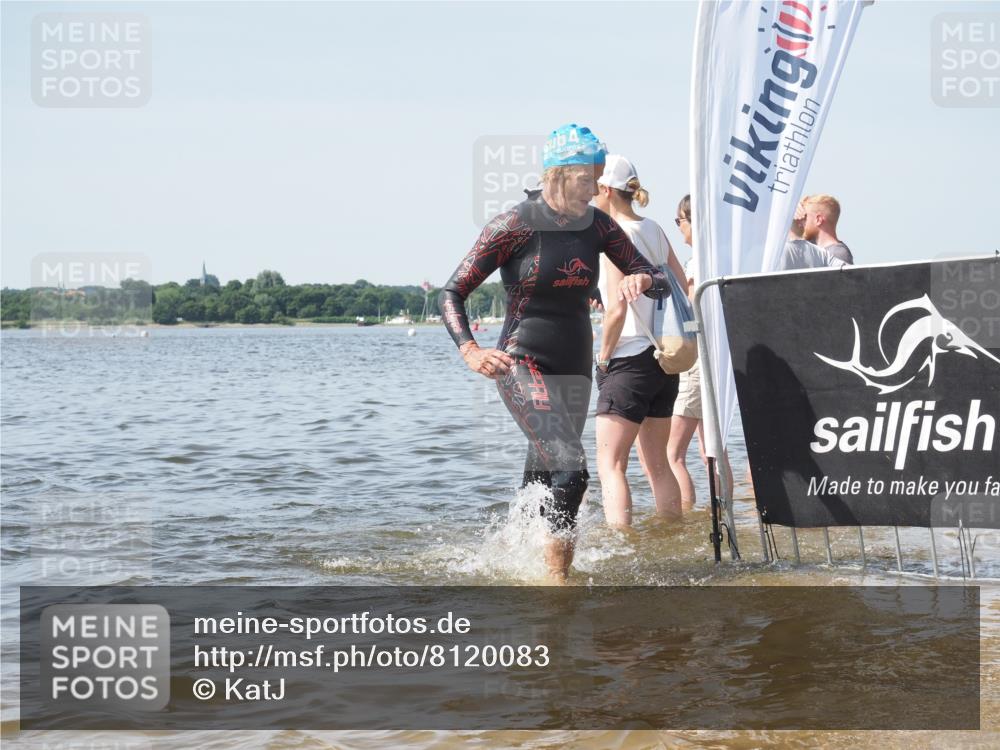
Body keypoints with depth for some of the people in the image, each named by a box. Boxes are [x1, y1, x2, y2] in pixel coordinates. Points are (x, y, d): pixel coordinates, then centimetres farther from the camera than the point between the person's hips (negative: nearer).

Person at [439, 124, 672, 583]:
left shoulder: (598, 225, 5)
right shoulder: (516, 225, -10)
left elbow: (662, 283, 8)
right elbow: (452, 293, -8)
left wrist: (643, 279, -17)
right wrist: (470, 351, -25)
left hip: (575, 371, 6)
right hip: (523, 367, -6)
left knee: (541, 486, 12)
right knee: (571, 469, -22)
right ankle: (557, 579, -18)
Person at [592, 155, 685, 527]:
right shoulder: (654, 230, 11)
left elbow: (617, 309, -19)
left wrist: (603, 357, -8)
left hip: (629, 361, -8)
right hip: (663, 358, 8)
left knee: (610, 464, -8)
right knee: (657, 464, 16)